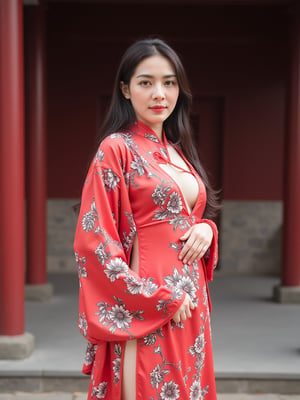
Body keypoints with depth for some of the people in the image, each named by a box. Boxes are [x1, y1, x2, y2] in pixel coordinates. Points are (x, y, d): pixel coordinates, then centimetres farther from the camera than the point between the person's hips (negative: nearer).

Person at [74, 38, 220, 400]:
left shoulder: (178, 151, 13)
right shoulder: (116, 149, -8)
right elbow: (95, 241, -13)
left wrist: (206, 229, -3)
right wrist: (160, 299, -15)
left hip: (189, 306, 7)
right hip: (145, 313, -7)